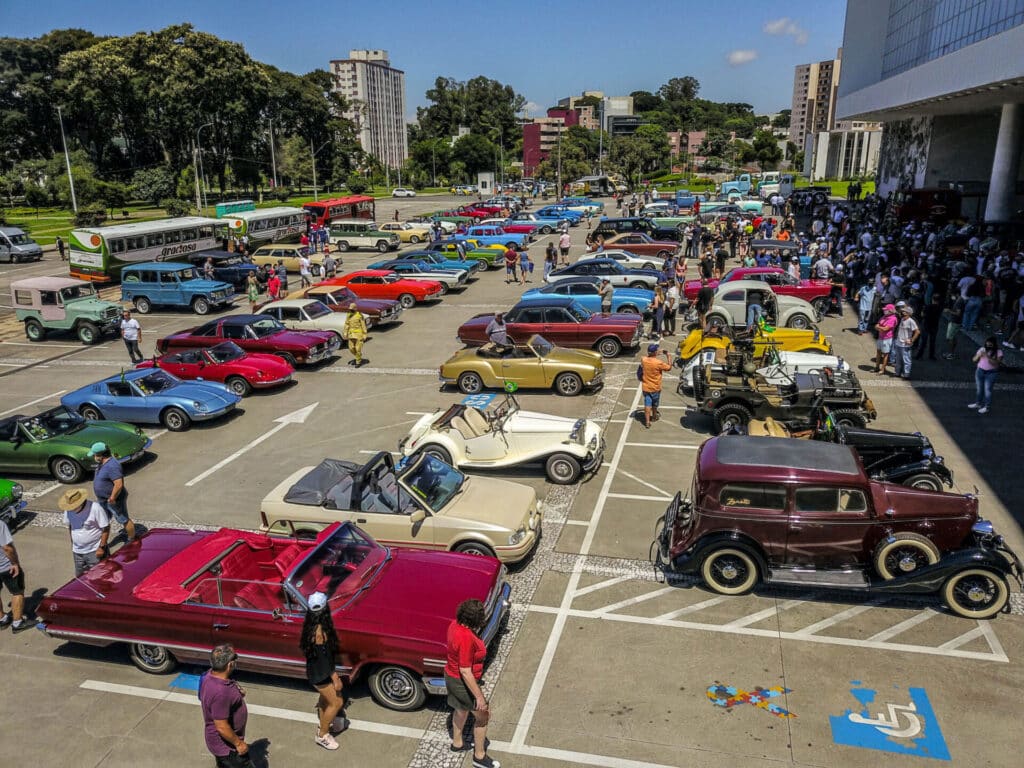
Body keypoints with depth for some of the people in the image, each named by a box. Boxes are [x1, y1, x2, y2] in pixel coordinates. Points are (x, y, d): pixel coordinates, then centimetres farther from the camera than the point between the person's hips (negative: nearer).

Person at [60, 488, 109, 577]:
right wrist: (72, 545, 15)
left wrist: (102, 547, -14)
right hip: (77, 552, 6)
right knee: (79, 576, 15)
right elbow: (69, 527, 13)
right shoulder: (68, 511, -5)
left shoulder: (95, 508, -21)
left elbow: (106, 528, -15)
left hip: (94, 551, -5)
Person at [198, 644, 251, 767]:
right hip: (226, 744, -8)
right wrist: (239, 743, -18)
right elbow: (222, 727, -31)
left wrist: (237, 692, -4)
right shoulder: (220, 692, -38)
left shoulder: (210, 675, -10)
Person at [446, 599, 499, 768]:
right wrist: (479, 697, -22)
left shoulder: (455, 624, -11)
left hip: (451, 676, 9)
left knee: (462, 710, 31)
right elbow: (465, 671, -30)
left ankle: (457, 743, 53)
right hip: (462, 682, -9)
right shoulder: (466, 638, -37)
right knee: (483, 716, 12)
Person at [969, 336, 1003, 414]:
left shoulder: (998, 352, -10)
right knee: (978, 388, 15)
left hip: (991, 373, -5)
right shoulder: (982, 349, 1)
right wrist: (979, 355, -18)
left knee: (987, 390, -2)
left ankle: (987, 407, 8)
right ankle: (978, 403, 31)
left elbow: (997, 363, -21)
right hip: (980, 371, 5)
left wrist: (988, 357, -29)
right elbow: (974, 360, 2)